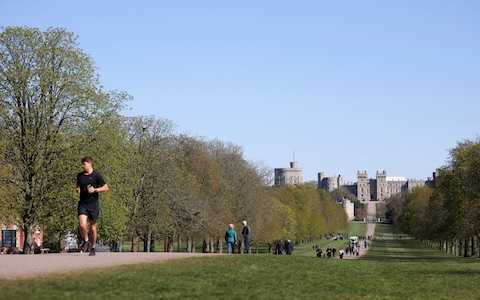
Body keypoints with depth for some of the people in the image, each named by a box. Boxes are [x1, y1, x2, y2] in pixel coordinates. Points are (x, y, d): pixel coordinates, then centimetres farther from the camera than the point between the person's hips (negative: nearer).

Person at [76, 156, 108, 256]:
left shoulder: (96, 175, -4)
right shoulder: (80, 175, 9)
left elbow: (106, 187, -1)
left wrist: (95, 190, -14)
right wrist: (78, 189, 3)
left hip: (93, 204, -3)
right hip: (82, 204, 3)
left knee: (93, 227, 5)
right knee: (82, 224, -18)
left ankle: (93, 248, 21)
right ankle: (86, 241, 8)